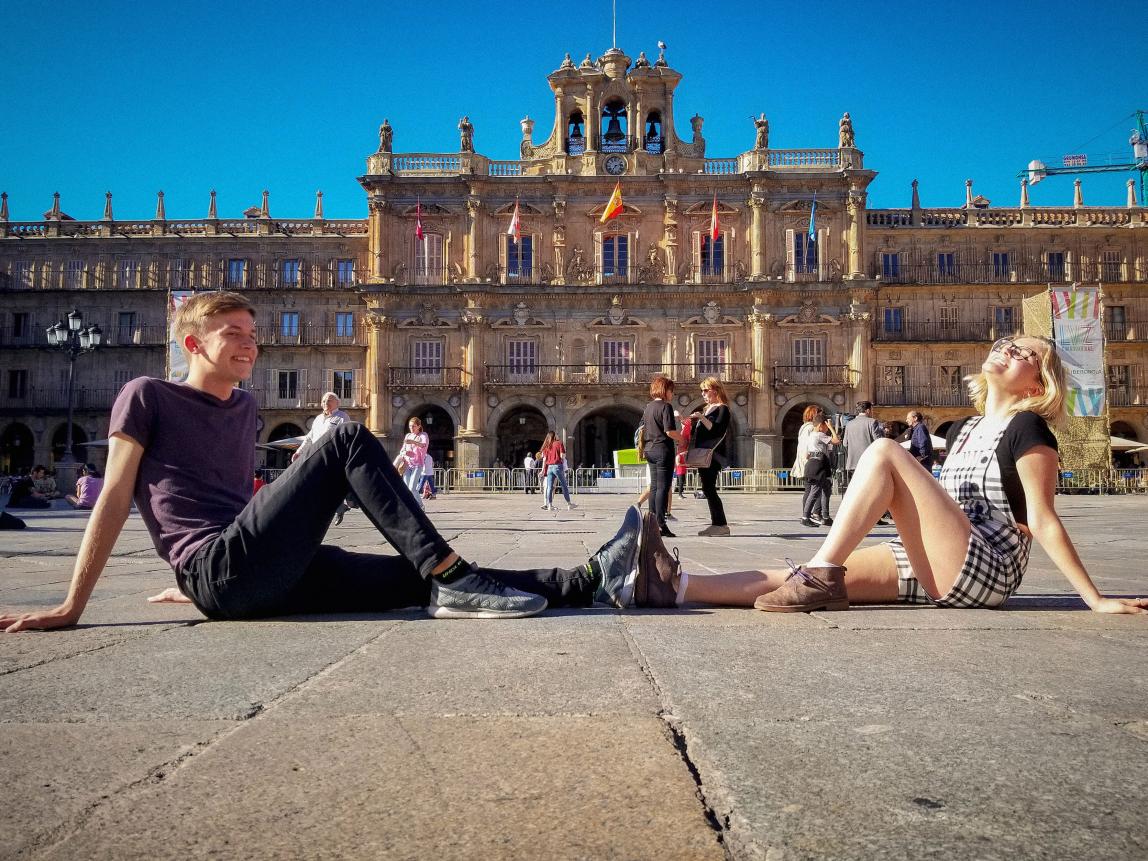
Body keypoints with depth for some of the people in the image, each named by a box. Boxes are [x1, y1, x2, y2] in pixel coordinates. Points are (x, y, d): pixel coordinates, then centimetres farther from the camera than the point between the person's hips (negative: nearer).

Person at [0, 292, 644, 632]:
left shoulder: (245, 408, 23)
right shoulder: (147, 397, 4)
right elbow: (114, 501, 0)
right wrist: (72, 607, -1)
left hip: (273, 575, 6)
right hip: (219, 573, -6)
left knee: (422, 580, -10)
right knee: (349, 438, -20)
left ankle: (595, 578, -18)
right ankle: (454, 580, -27)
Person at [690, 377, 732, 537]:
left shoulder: (722, 409, -5)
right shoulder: (706, 409, 21)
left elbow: (717, 430, -18)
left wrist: (702, 418, -22)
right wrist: (691, 422, 12)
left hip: (712, 456, -9)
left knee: (709, 489, -13)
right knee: (707, 489, 6)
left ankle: (722, 525, -9)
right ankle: (716, 524, 9)